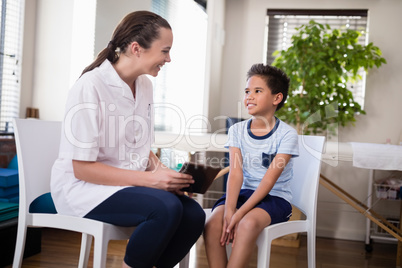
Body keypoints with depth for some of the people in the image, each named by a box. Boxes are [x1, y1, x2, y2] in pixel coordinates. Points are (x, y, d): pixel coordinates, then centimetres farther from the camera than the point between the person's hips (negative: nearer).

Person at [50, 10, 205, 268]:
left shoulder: (145, 85, 6)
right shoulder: (90, 87, -17)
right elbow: (82, 168, -18)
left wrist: (163, 171, -7)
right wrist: (150, 179, -23)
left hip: (132, 183, 7)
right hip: (83, 187, -7)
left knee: (194, 215, -17)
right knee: (166, 207, -30)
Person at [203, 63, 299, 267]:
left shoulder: (286, 134, -9)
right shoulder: (237, 130, 4)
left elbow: (270, 178, -17)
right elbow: (235, 172, -8)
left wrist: (240, 213, -26)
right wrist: (229, 210, -24)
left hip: (275, 197, -4)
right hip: (244, 192, 4)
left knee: (248, 223, -34)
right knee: (212, 224, -25)